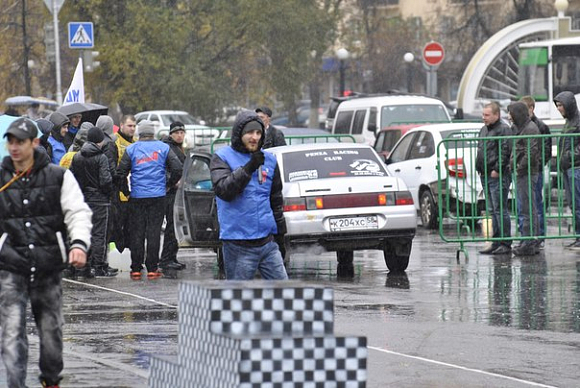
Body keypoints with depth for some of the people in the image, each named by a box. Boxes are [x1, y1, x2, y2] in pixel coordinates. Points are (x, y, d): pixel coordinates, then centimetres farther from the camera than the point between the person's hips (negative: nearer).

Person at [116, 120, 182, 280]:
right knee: (154, 231, 2)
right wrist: (169, 185, 12)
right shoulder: (163, 148, 4)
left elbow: (120, 173, -2)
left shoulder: (131, 149, 3)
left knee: (136, 232, 5)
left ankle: (136, 268, 4)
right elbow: (177, 169, -2)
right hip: (158, 196, 0)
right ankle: (152, 268, -1)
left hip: (137, 196, 0)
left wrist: (126, 191, 10)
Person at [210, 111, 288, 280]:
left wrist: (281, 232, 20)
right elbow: (223, 190, -18)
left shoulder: (269, 160, 13)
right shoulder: (222, 157, -2)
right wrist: (248, 168, -25)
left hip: (267, 241, 5)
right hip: (238, 245, -5)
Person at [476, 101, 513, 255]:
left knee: (500, 209, -9)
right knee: (492, 210, 11)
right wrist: (479, 169, 14)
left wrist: (497, 170, -19)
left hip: (498, 177, -9)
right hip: (485, 176, 9)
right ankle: (496, 242, 14)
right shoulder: (484, 130, 19)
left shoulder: (503, 129, -9)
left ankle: (505, 244, -7)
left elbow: (505, 151, -17)